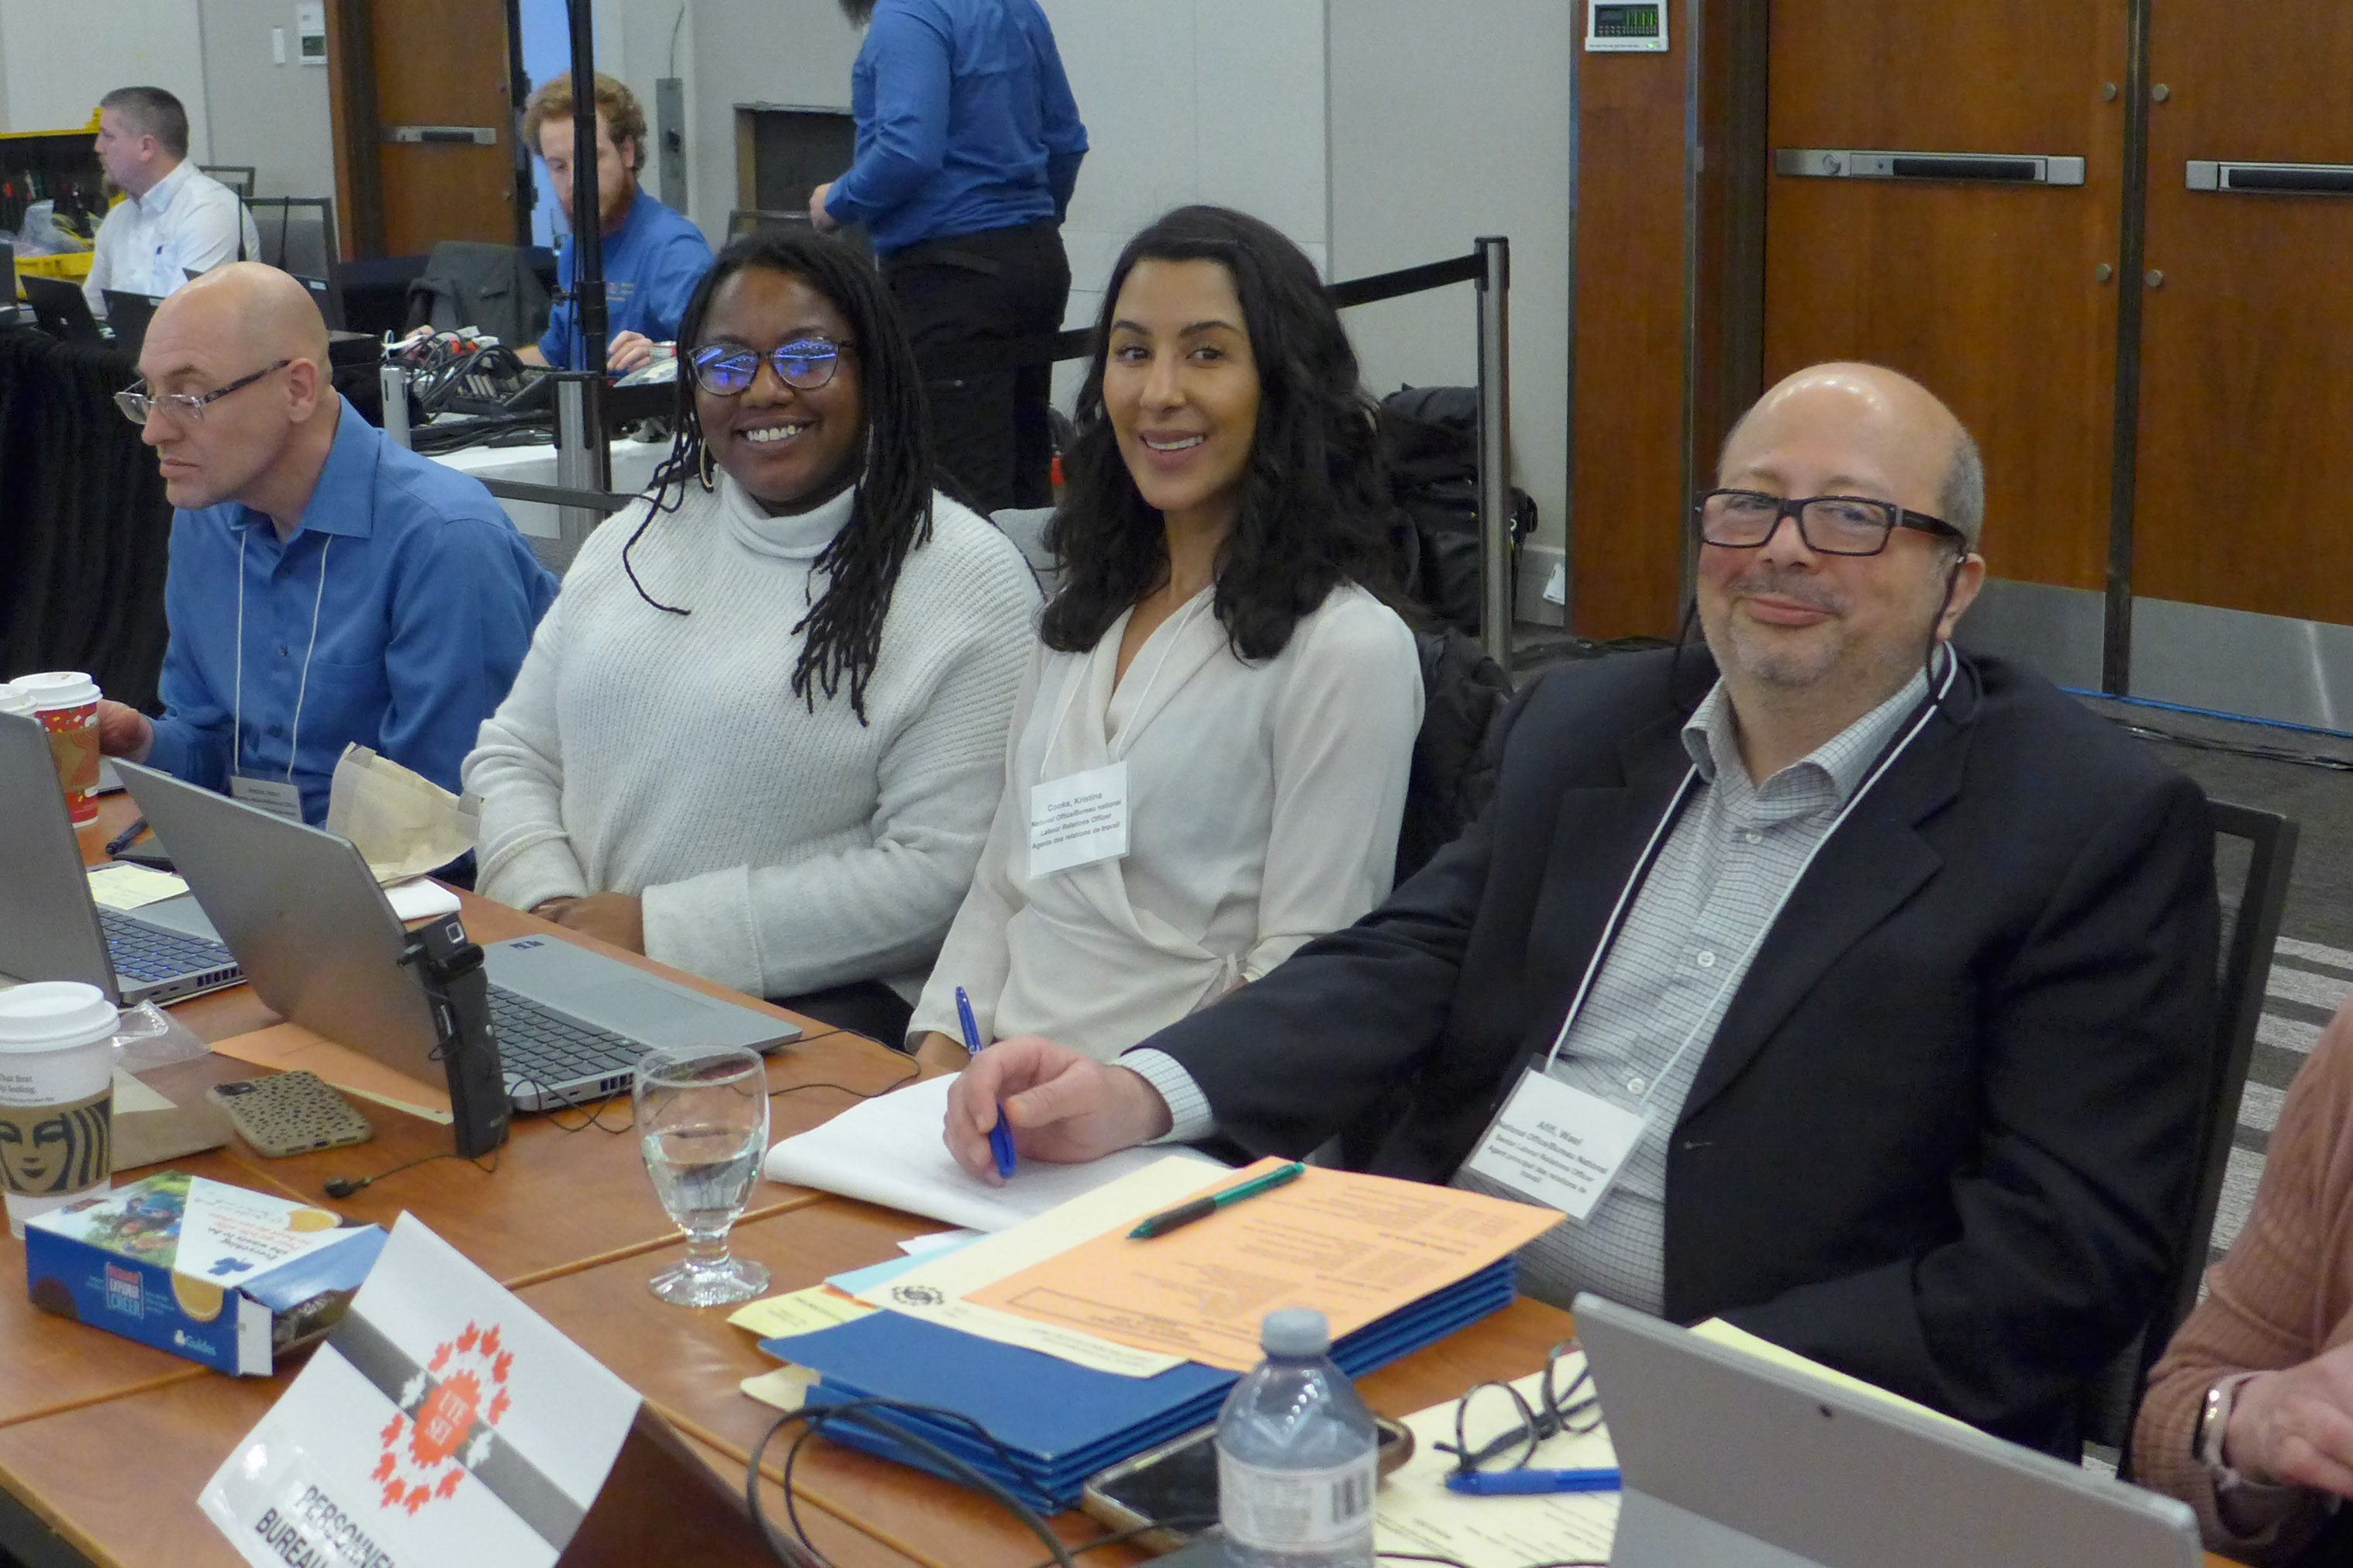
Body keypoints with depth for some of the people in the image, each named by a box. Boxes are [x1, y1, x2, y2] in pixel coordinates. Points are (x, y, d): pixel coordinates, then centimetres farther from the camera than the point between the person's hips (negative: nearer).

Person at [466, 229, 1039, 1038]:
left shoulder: (969, 579, -4)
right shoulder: (642, 535, 18)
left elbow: (943, 873, -12)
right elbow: (514, 756, 19)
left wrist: (663, 930, -14)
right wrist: (550, 906, -4)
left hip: (811, 1003, -5)